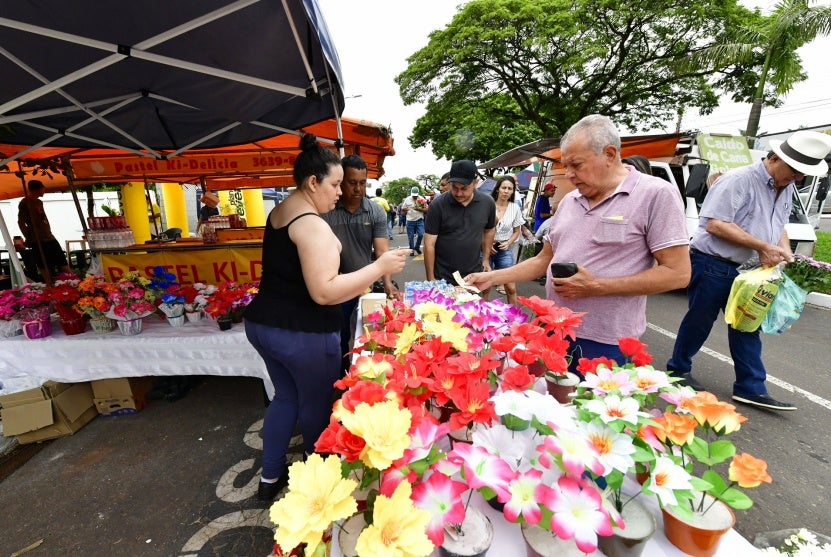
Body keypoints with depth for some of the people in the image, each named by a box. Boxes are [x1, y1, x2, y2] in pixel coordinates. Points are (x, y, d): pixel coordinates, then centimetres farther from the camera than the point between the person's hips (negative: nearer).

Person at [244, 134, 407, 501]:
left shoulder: (278, 213, 9)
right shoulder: (312, 224, -21)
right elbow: (324, 292, -29)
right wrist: (379, 268, -25)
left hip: (261, 323, 9)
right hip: (303, 334, -9)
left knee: (285, 396, 24)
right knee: (315, 405, 13)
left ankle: (270, 478, 38)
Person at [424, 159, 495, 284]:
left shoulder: (488, 203, -4)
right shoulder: (438, 206, -13)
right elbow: (429, 244, -11)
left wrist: (485, 259, 9)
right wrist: (430, 278, -10)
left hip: (474, 276, 3)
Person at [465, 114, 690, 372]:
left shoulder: (655, 194, -9)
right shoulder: (569, 201, 9)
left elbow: (677, 273, -13)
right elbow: (544, 260, 13)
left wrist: (596, 287, -18)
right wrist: (492, 277, 5)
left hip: (606, 345, -5)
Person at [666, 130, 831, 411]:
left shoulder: (785, 189, 14)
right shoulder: (739, 180, -15)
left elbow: (779, 226, 24)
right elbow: (715, 224, -23)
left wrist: (786, 253, 5)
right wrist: (762, 246, -20)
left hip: (747, 270, 9)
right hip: (713, 266, -9)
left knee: (747, 327, 11)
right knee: (699, 322, 3)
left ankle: (751, 388, 20)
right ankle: (678, 369, 21)